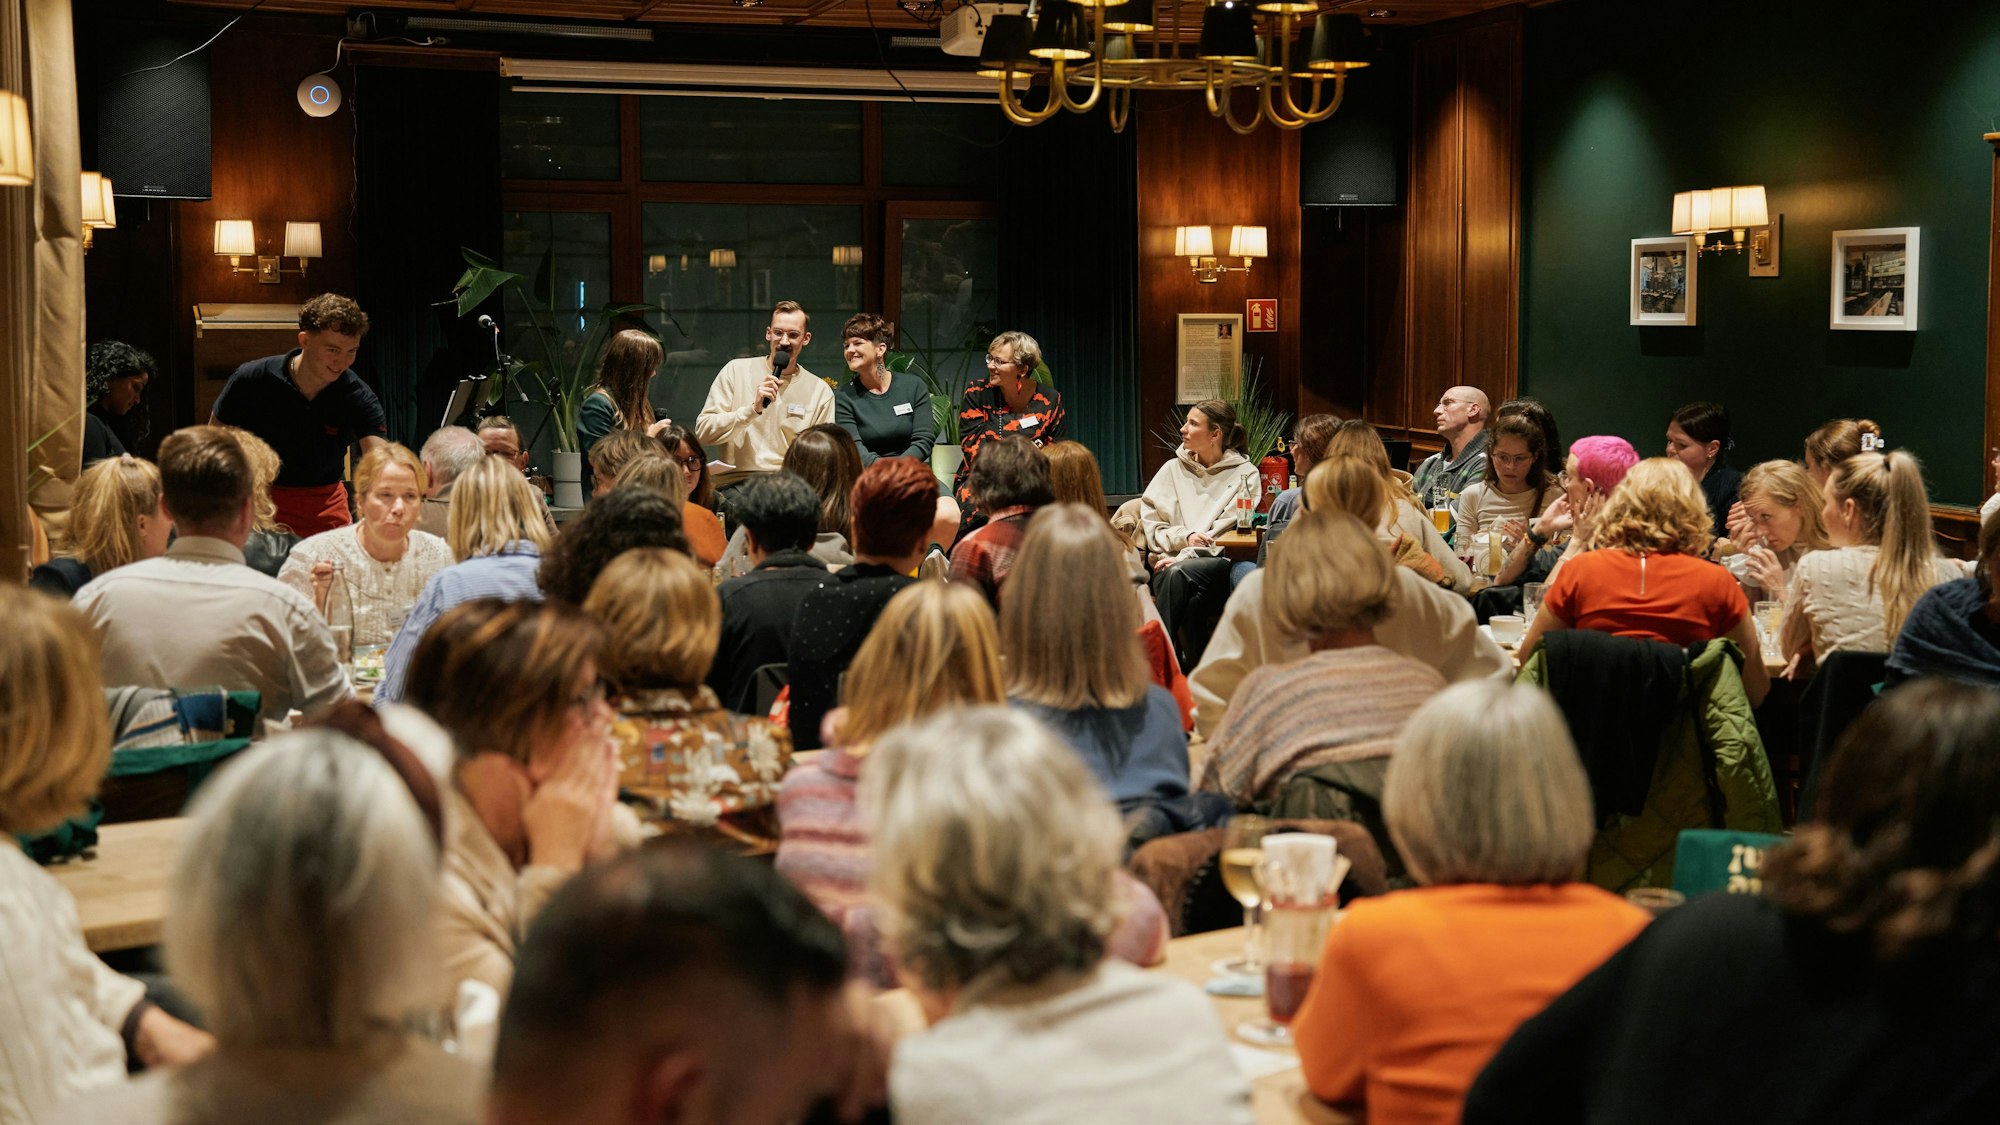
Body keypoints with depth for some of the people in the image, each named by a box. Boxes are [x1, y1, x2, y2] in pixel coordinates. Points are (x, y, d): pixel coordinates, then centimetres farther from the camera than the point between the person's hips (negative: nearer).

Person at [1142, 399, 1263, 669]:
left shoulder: (1245, 474, 8)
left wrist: (1185, 557, -14)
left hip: (1220, 566, -2)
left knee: (1178, 574, -36)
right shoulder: (1173, 470, 18)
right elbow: (1149, 524, 12)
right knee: (1194, 599, -35)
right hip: (1172, 560, 2)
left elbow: (1233, 533, -3)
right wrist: (1184, 536, -9)